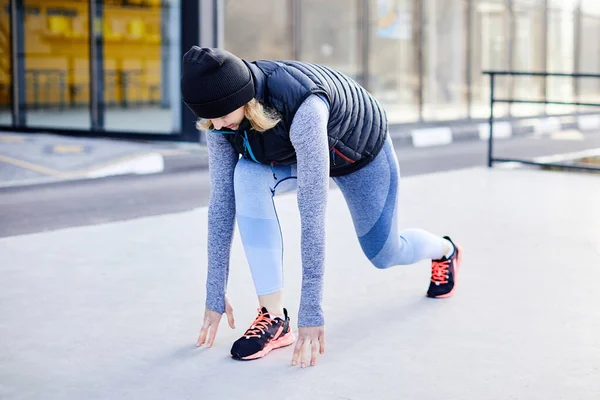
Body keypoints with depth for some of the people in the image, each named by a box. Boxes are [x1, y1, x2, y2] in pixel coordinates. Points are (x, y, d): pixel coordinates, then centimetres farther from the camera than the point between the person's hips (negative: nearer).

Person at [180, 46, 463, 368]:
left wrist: (311, 311, -44)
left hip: (360, 147, -4)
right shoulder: (222, 111, -28)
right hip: (292, 152, 4)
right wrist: (215, 294, -22)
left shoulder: (302, 109, -46)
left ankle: (444, 250, 51)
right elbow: (221, 199, -23)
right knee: (247, 178, -29)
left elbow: (312, 211, -45)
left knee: (385, 252, 13)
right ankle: (274, 318, -22)